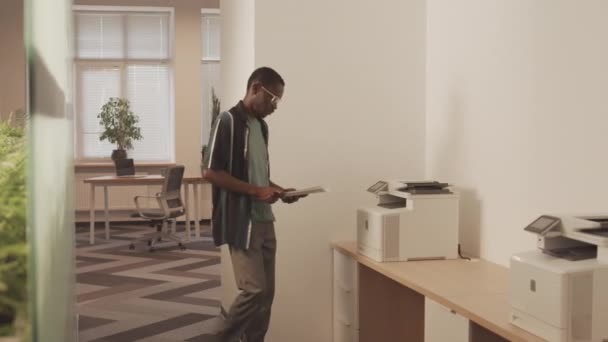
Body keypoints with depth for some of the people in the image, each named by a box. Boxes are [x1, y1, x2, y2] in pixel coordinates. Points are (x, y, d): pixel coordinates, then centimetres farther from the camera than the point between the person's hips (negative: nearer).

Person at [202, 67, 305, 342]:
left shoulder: (261, 125, 14)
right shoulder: (228, 121, -12)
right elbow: (210, 172, -17)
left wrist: (277, 190, 5)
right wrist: (256, 192, -18)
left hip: (264, 221, 9)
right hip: (241, 222, -8)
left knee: (266, 292, 8)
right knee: (254, 290, -12)